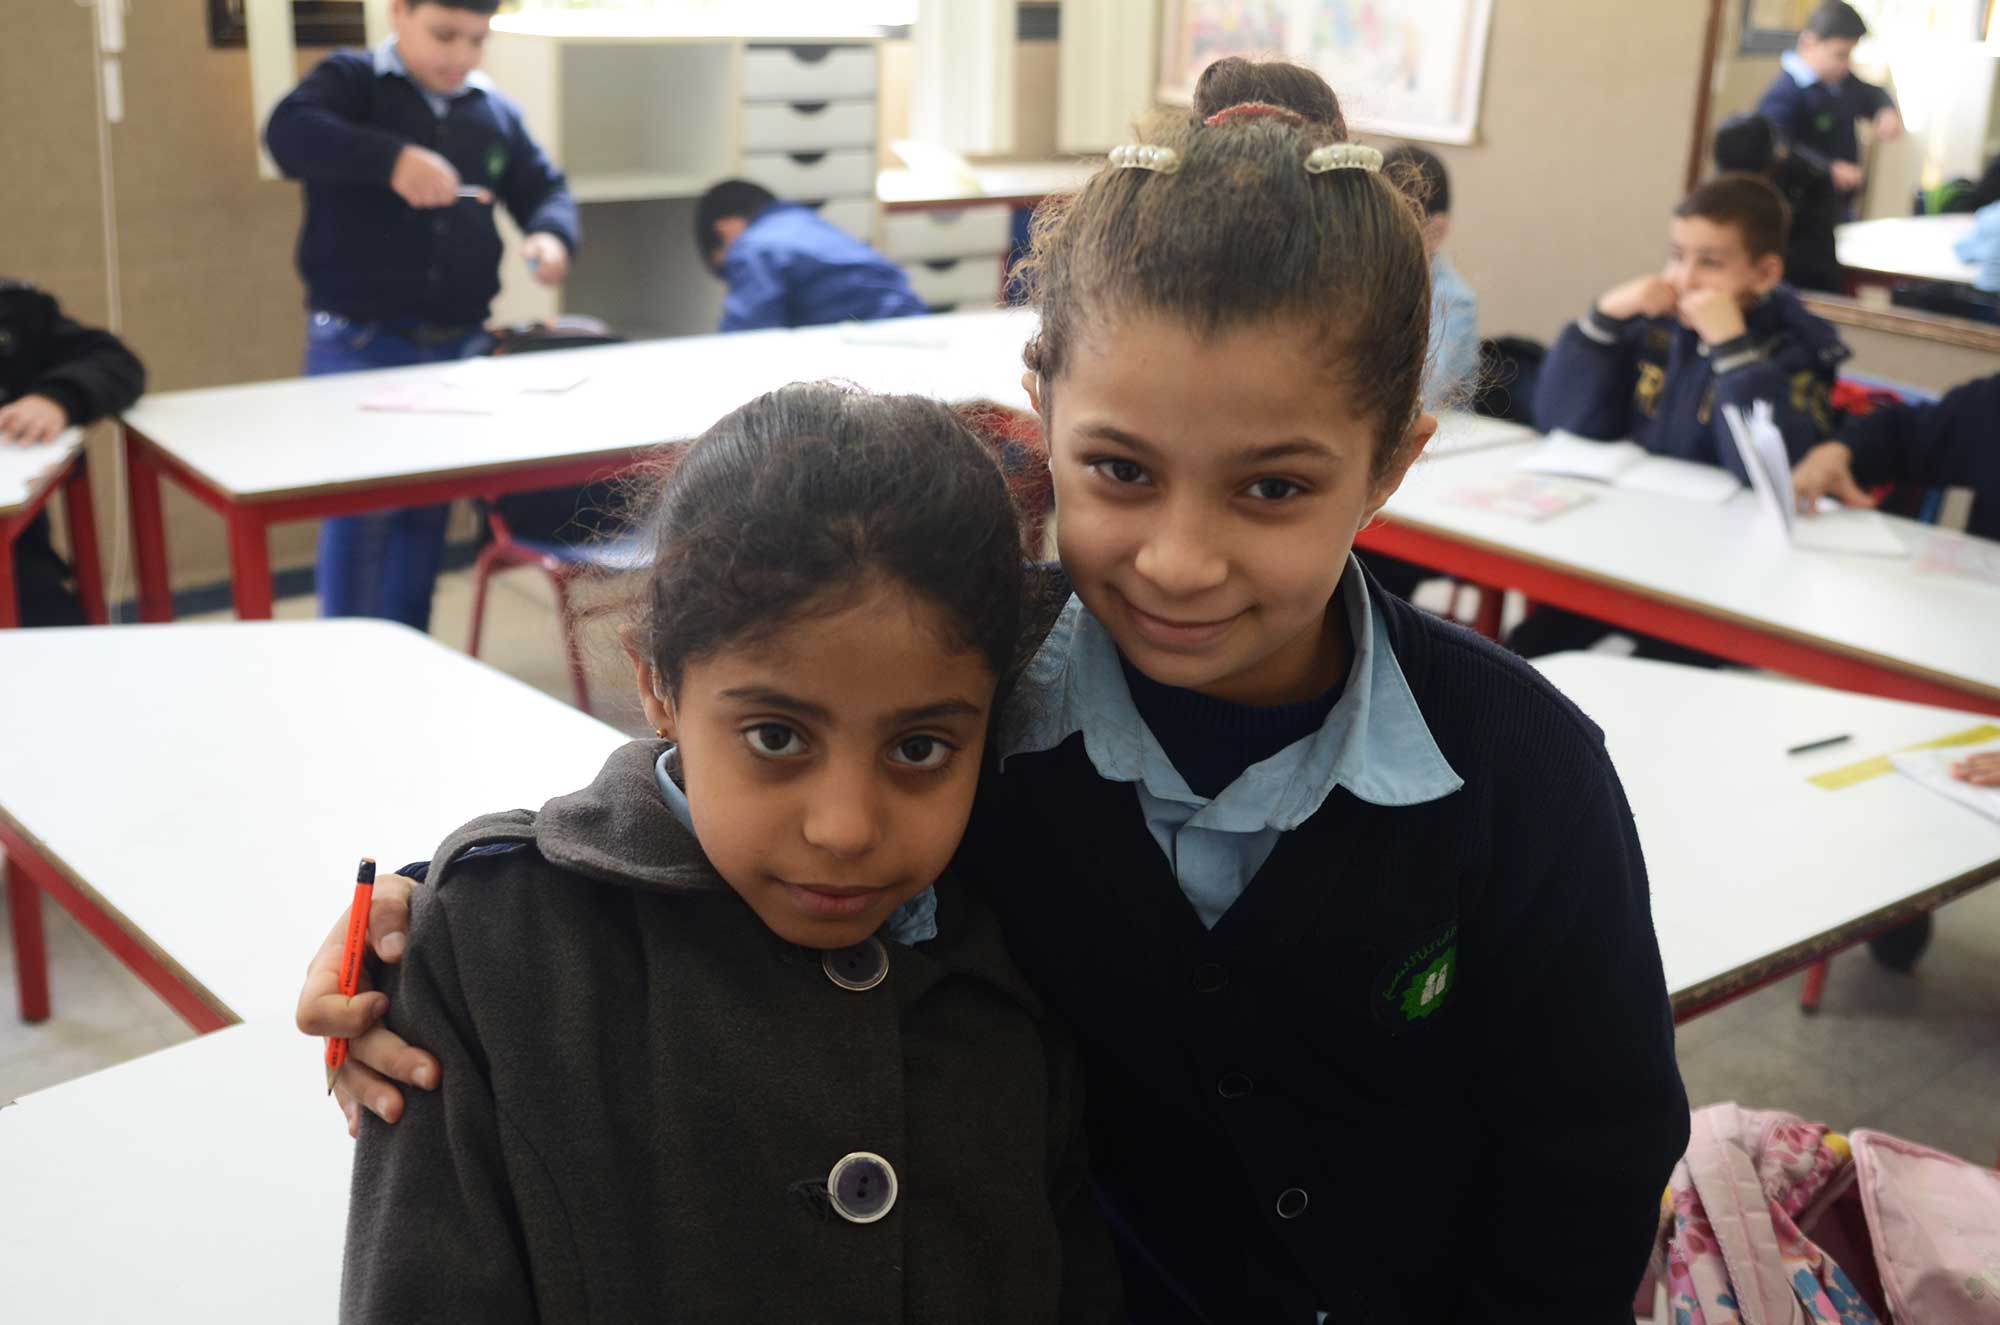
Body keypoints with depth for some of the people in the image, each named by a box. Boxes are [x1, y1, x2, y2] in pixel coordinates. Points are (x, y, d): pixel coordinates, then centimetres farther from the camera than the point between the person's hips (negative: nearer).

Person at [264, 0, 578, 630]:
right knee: (362, 512, -5)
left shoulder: (494, 110, 11)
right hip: (359, 343, -5)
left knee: (428, 512, 12)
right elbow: (288, 133, -22)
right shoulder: (351, 81, -5)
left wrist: (551, 232, -12)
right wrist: (391, 158, -39)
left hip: (460, 345, 5)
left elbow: (544, 187, 13)